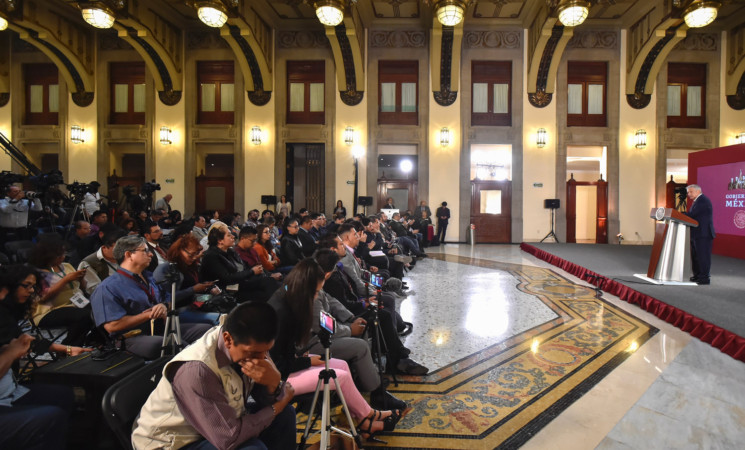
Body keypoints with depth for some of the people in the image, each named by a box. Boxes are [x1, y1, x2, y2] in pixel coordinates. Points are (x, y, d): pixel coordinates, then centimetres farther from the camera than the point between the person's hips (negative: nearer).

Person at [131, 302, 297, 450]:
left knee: (286, 414, 2)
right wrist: (276, 407, -17)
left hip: (220, 422, 7)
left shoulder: (250, 346, -14)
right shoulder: (196, 371, -35)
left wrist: (274, 383, -30)